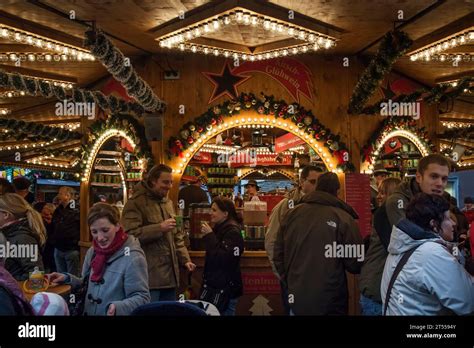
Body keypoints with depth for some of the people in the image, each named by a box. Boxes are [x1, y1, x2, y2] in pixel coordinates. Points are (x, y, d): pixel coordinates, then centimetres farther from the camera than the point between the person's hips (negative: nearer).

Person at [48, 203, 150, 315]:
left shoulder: (132, 257, -15)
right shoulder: (92, 251, 8)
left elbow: (142, 298, -14)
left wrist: (118, 308, -29)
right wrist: (67, 278, 5)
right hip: (88, 312, 6)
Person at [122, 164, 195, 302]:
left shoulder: (168, 203, 16)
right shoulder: (135, 203, -9)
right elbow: (130, 234, -20)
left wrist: (185, 259, 10)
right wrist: (159, 228, -23)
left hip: (169, 274, 8)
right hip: (149, 275, -7)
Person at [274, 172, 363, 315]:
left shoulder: (291, 214, 0)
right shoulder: (343, 218, -14)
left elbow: (278, 255, 6)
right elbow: (355, 264, -11)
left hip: (296, 300, 4)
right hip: (330, 304, -4)